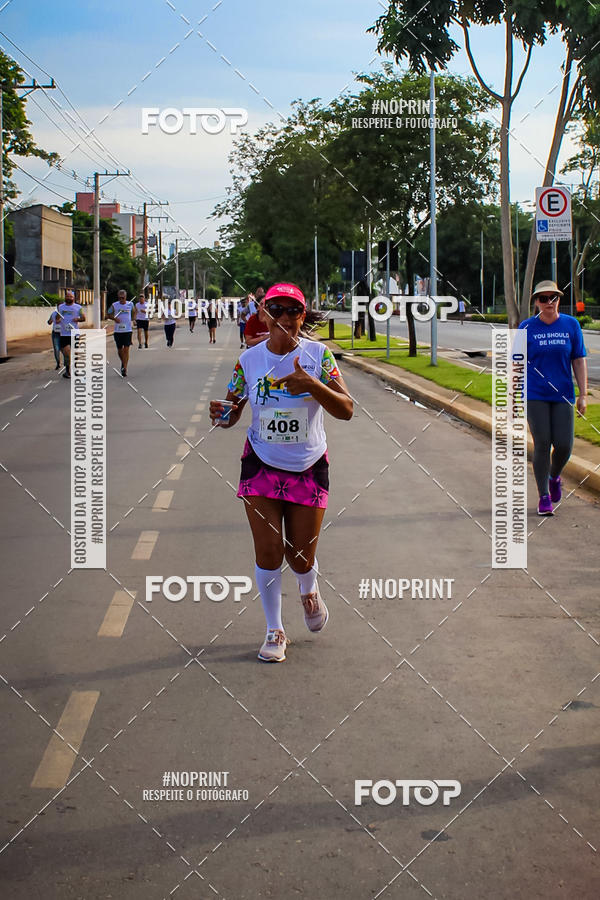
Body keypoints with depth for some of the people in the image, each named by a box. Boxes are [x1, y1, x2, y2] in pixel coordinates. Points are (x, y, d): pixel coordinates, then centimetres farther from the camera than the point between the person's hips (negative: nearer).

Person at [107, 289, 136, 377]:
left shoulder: (130, 304, 2)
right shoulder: (114, 305, -1)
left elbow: (134, 312, 21)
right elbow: (108, 314, 6)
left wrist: (132, 321, 8)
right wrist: (114, 318, -12)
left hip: (128, 330, -1)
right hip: (117, 330, 1)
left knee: (126, 349, -10)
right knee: (119, 349, 11)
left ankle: (124, 368, -12)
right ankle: (123, 363, 38)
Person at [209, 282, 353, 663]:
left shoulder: (318, 355, -9)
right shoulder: (249, 360, -4)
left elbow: (346, 409, -17)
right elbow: (233, 412, 5)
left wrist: (313, 385, -33)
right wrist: (223, 414, -19)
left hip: (309, 467, -1)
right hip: (261, 465, 1)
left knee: (300, 557, 4)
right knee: (268, 550, -5)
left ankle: (309, 590, 41)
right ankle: (275, 630, 13)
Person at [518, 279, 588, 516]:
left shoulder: (571, 325, 3)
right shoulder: (527, 327, -1)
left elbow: (579, 361, 4)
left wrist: (583, 395, -1)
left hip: (562, 395, 2)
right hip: (534, 396, -1)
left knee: (564, 445, -4)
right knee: (542, 444, -8)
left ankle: (554, 477, 29)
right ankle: (544, 497, 3)